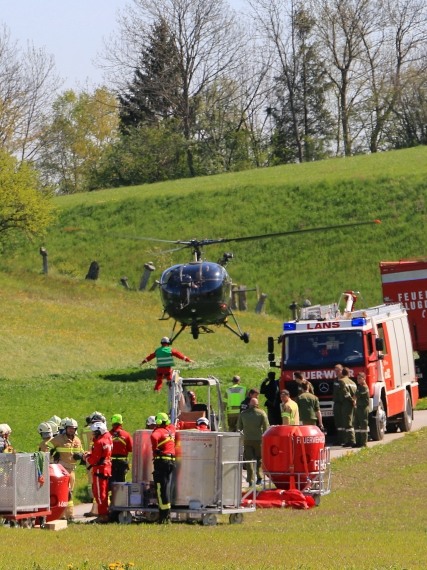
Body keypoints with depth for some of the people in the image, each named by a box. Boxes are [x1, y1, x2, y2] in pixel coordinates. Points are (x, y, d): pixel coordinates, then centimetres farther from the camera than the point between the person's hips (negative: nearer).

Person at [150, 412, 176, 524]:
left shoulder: (159, 431, -9)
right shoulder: (171, 429, 13)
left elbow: (154, 436, -31)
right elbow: (173, 425, 37)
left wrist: (155, 448, -16)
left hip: (161, 461, -7)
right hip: (172, 461, 7)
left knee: (161, 488, -6)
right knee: (167, 487, 12)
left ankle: (164, 516, -11)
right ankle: (168, 514, 12)